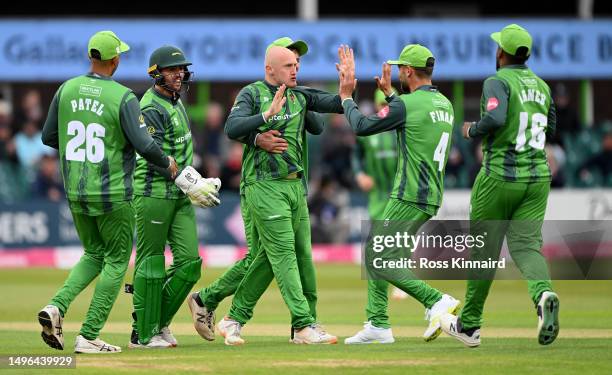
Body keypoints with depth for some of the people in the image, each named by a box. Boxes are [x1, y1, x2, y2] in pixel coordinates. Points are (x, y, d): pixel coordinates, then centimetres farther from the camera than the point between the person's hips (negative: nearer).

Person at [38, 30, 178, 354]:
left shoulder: (66, 91, 1)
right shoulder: (123, 97, -14)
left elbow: (48, 137, 8)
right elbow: (143, 144, -19)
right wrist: (167, 163, 1)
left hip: (75, 193, 5)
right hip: (113, 194, -5)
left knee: (94, 255, 23)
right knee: (116, 261, 9)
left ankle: (57, 306, -1)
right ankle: (88, 336, 2)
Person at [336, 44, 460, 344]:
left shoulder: (406, 104, -14)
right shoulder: (444, 104, 13)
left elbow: (361, 127, -8)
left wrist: (346, 97, 7)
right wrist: (389, 93, 37)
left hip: (409, 198, -9)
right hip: (431, 197, 9)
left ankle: (436, 301, -16)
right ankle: (378, 324, 15)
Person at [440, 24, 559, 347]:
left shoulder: (498, 82, -10)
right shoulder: (541, 86, 11)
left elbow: (495, 119, -27)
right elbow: (550, 128, 22)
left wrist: (472, 131, -9)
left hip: (499, 178, -5)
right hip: (537, 177, 5)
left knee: (484, 250, 8)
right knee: (526, 245, -1)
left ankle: (469, 325, 18)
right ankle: (543, 294, -33)